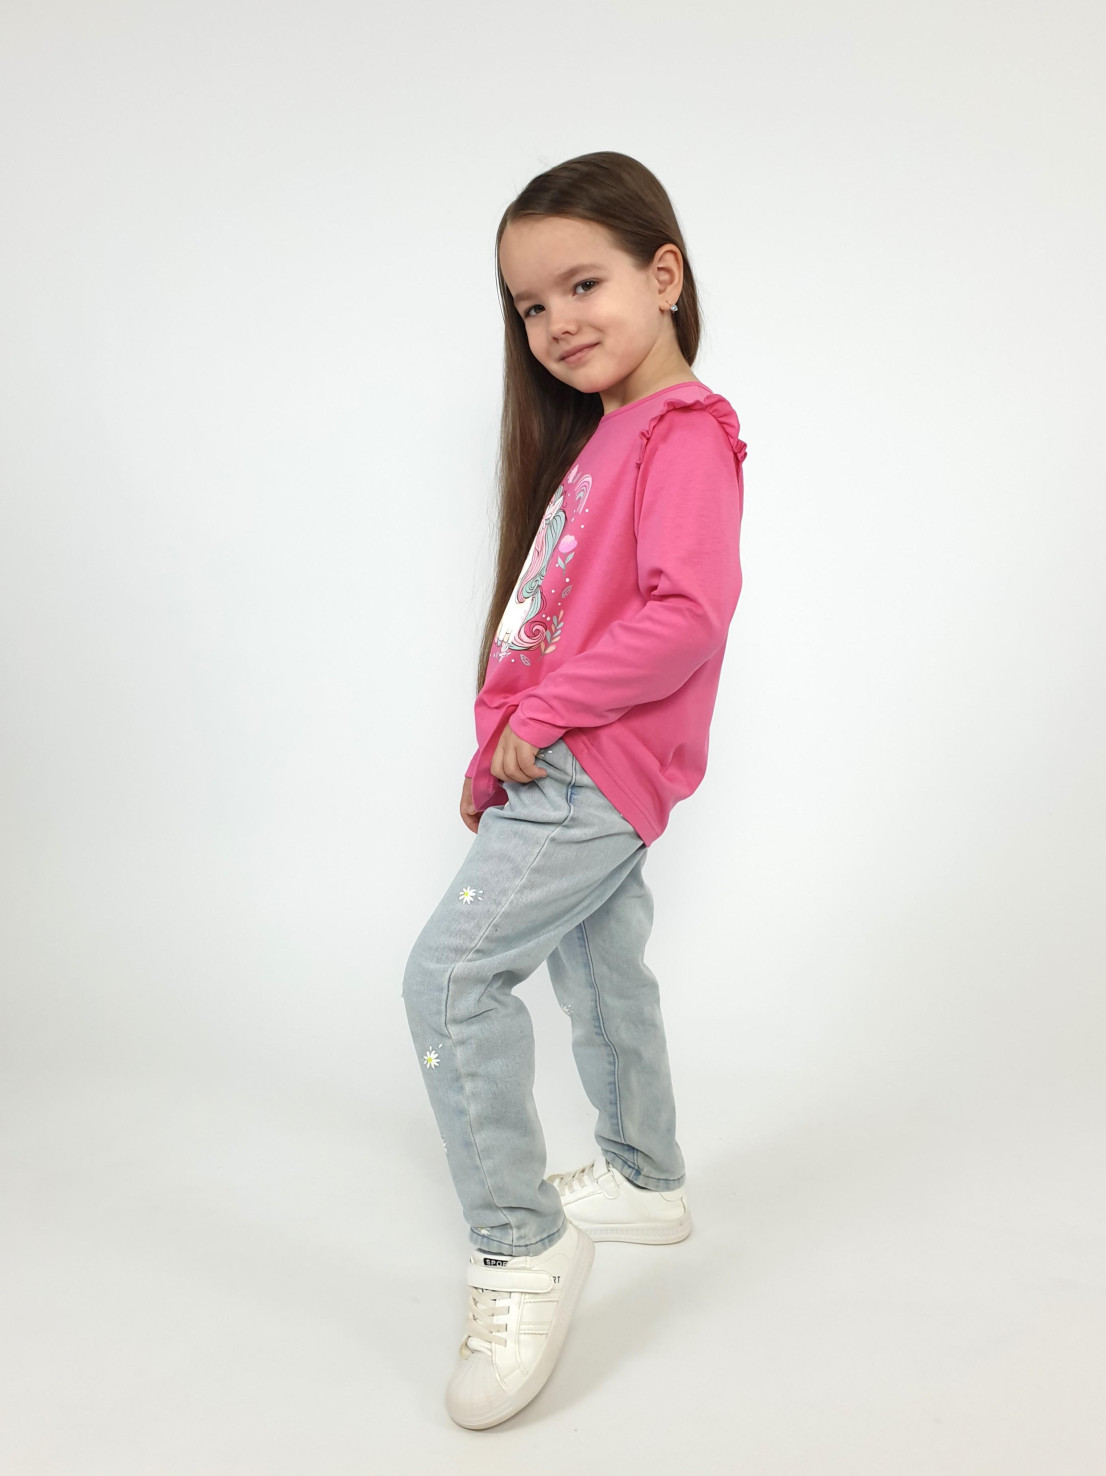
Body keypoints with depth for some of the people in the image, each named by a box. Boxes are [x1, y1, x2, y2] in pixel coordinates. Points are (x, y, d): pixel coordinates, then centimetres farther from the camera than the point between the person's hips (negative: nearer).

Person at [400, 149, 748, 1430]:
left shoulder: (684, 429, -13)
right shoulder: (601, 433, 18)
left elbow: (686, 614, -26)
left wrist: (542, 714, -19)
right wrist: (503, 744, 16)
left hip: (600, 765, -10)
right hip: (564, 765, 10)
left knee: (451, 969, -15)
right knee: (600, 975, 20)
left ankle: (520, 1250, -5)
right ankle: (645, 1183, 38)